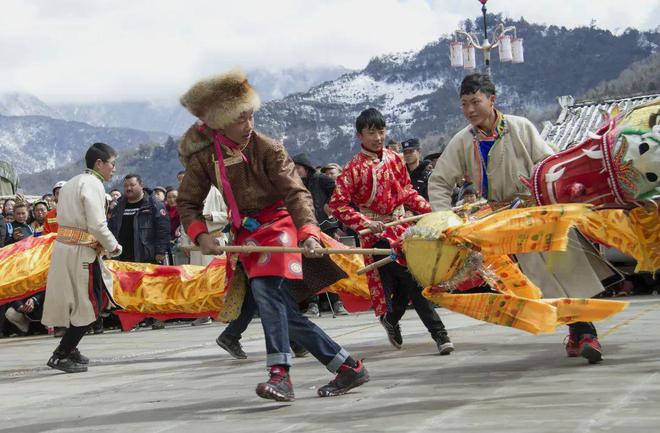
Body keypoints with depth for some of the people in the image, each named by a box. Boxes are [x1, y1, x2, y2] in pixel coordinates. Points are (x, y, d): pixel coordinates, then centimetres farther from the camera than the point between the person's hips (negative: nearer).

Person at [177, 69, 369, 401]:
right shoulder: (204, 157, -5)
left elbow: (296, 193, -21)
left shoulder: (267, 149, -15)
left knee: (266, 288, -29)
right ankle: (348, 367, 4)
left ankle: (280, 374, -34)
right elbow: (187, 203, 3)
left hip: (277, 224, -4)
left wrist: (308, 233, -36)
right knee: (284, 312, -3)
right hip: (246, 234, 4)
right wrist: (200, 235, -15)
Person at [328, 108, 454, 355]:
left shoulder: (395, 160, 8)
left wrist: (431, 209, 2)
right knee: (412, 280, -14)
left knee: (405, 283, 6)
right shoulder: (355, 168, -8)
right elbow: (337, 204, -11)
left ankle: (391, 319, 35)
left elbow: (408, 193, 16)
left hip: (402, 229, 5)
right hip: (377, 234, -5)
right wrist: (365, 223, -21)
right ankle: (438, 332, -13)